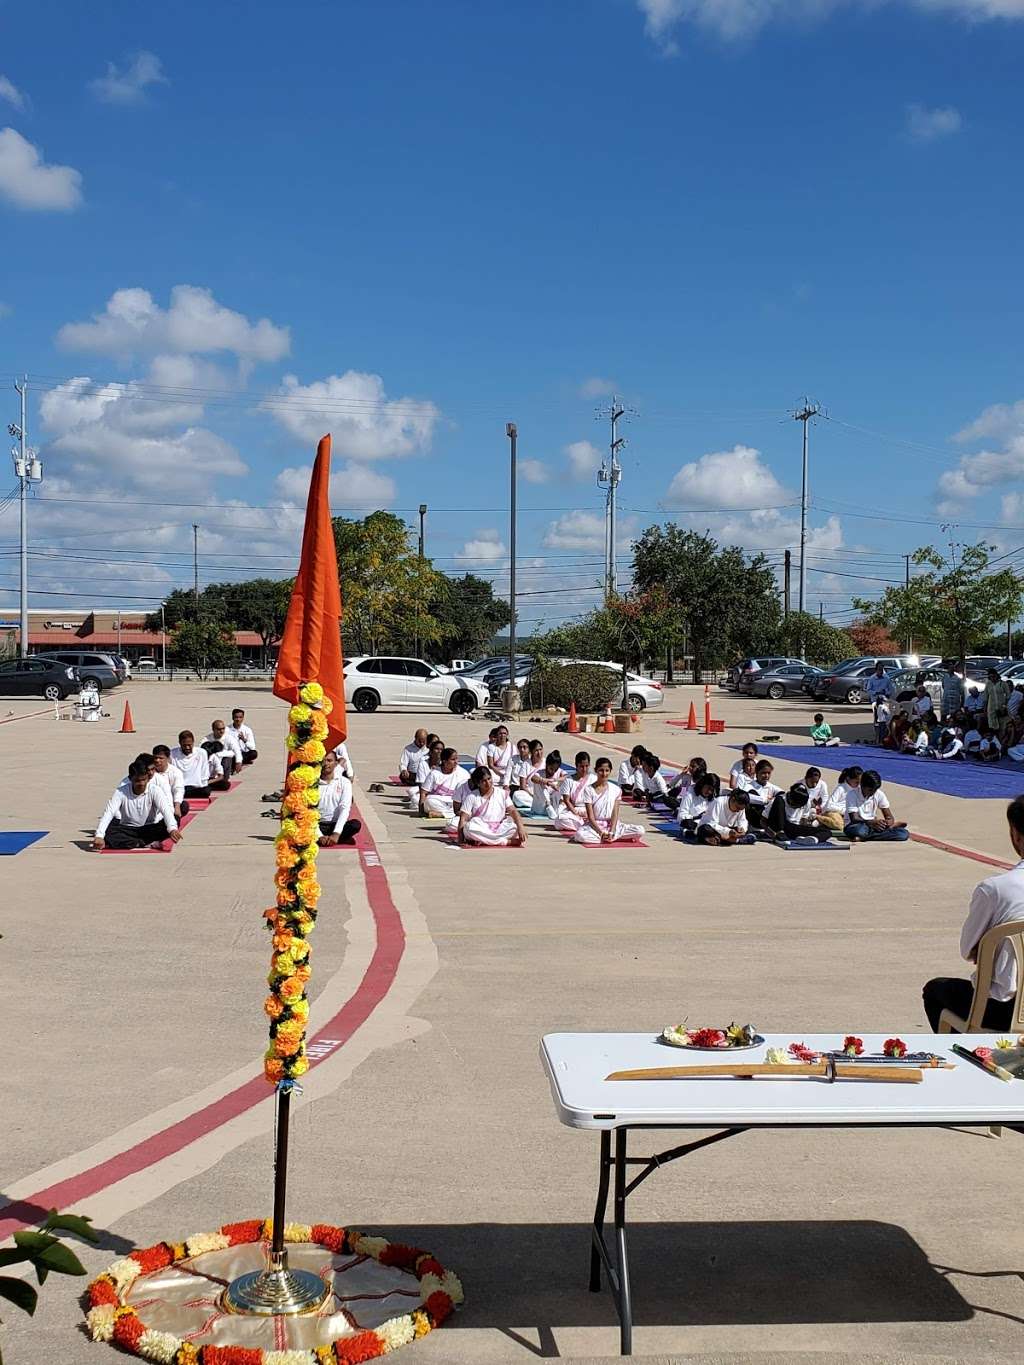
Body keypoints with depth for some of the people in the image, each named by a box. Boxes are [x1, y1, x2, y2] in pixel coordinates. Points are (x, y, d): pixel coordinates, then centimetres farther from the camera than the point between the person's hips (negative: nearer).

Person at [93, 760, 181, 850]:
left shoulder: (155, 790, -16)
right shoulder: (121, 792, -15)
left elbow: (166, 809, -31)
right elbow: (108, 813, -24)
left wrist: (172, 829, -51)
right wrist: (99, 836, -40)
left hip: (150, 828, 0)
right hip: (128, 829, 0)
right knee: (108, 834, -30)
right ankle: (147, 844, -27)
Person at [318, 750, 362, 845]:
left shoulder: (344, 782, -1)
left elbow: (345, 808, -11)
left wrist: (336, 833, -26)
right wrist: (320, 836, -23)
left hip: (336, 825, 0)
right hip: (318, 825, 0)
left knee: (356, 824, -30)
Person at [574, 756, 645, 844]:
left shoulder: (616, 790, 1)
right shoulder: (589, 790, -4)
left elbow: (615, 814, -3)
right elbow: (590, 816, -7)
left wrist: (611, 832, -17)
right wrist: (601, 832, -19)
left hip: (612, 824, 2)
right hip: (595, 825, -2)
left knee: (640, 830, -20)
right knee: (580, 835, -37)